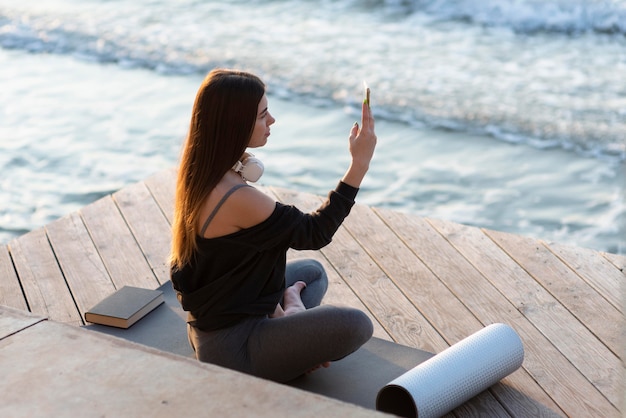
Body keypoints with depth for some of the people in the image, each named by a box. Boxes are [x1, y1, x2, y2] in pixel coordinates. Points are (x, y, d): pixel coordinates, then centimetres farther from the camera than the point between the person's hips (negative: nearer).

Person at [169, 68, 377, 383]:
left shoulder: (199, 175, 0)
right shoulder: (237, 198, -29)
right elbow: (314, 233, -15)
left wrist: (284, 295, 4)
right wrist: (359, 163, -14)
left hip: (208, 324, 10)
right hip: (230, 347, -10)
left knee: (312, 271, 26)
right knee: (355, 325, -18)